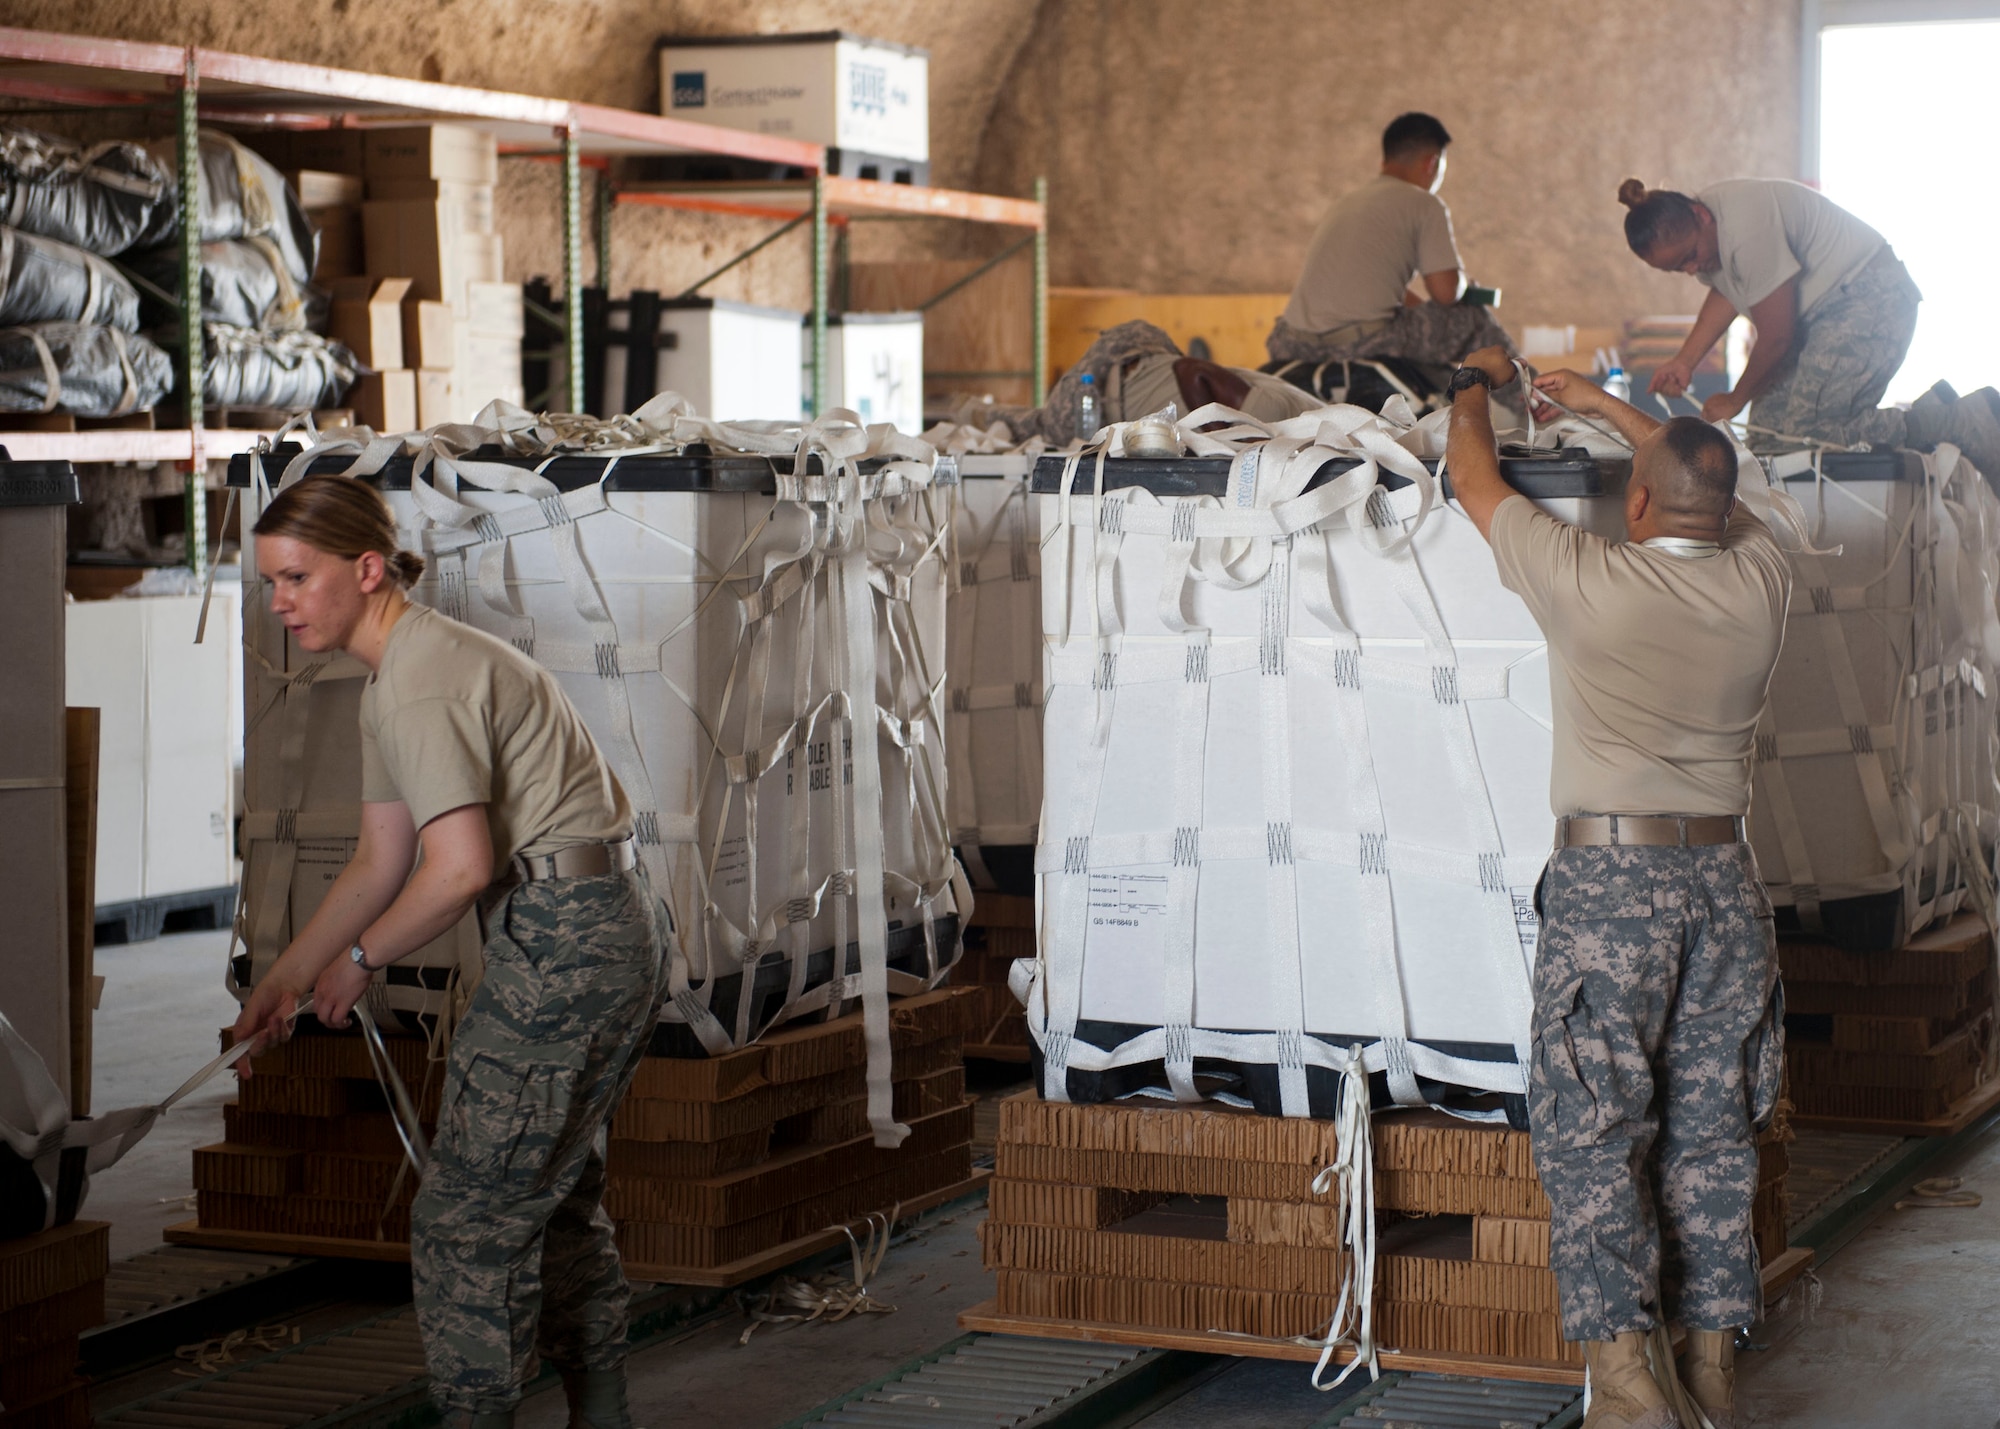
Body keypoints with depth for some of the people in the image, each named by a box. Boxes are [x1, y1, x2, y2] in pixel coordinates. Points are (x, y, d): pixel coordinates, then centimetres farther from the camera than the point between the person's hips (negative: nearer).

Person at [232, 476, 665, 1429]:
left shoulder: (421, 681, -17)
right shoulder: (395, 679, 15)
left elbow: (460, 868, -23)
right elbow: (379, 863, 20)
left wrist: (359, 961, -8)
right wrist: (284, 978, 19)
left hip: (563, 939, -11)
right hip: (610, 930, 11)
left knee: (467, 1211, -5)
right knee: (554, 1192, 20)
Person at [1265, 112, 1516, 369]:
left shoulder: (1341, 205, 25)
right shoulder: (1424, 204, 3)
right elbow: (1445, 293, -1)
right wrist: (1458, 270, 20)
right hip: (1365, 345, -7)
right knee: (1475, 319, 12)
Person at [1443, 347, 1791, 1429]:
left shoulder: (1586, 580, -11)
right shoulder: (1759, 582, 1)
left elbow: (1471, 478, 5)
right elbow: (1717, 488, 25)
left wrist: (1472, 386, 25)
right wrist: (1610, 408, 35)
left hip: (1611, 871, -4)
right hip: (1722, 874, 5)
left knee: (1590, 1133, -2)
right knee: (1709, 1131, 10)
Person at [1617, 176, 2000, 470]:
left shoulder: (1746, 228, -29)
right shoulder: (1695, 229, 0)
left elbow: (1776, 337, -21)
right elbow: (1724, 294, 20)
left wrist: (1735, 400, -4)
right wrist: (1684, 361, 6)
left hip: (1870, 299, -10)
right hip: (1819, 311, 10)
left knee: (1807, 435, -21)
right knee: (1767, 432, 0)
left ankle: (1964, 423, -11)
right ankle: (1933, 411, 9)